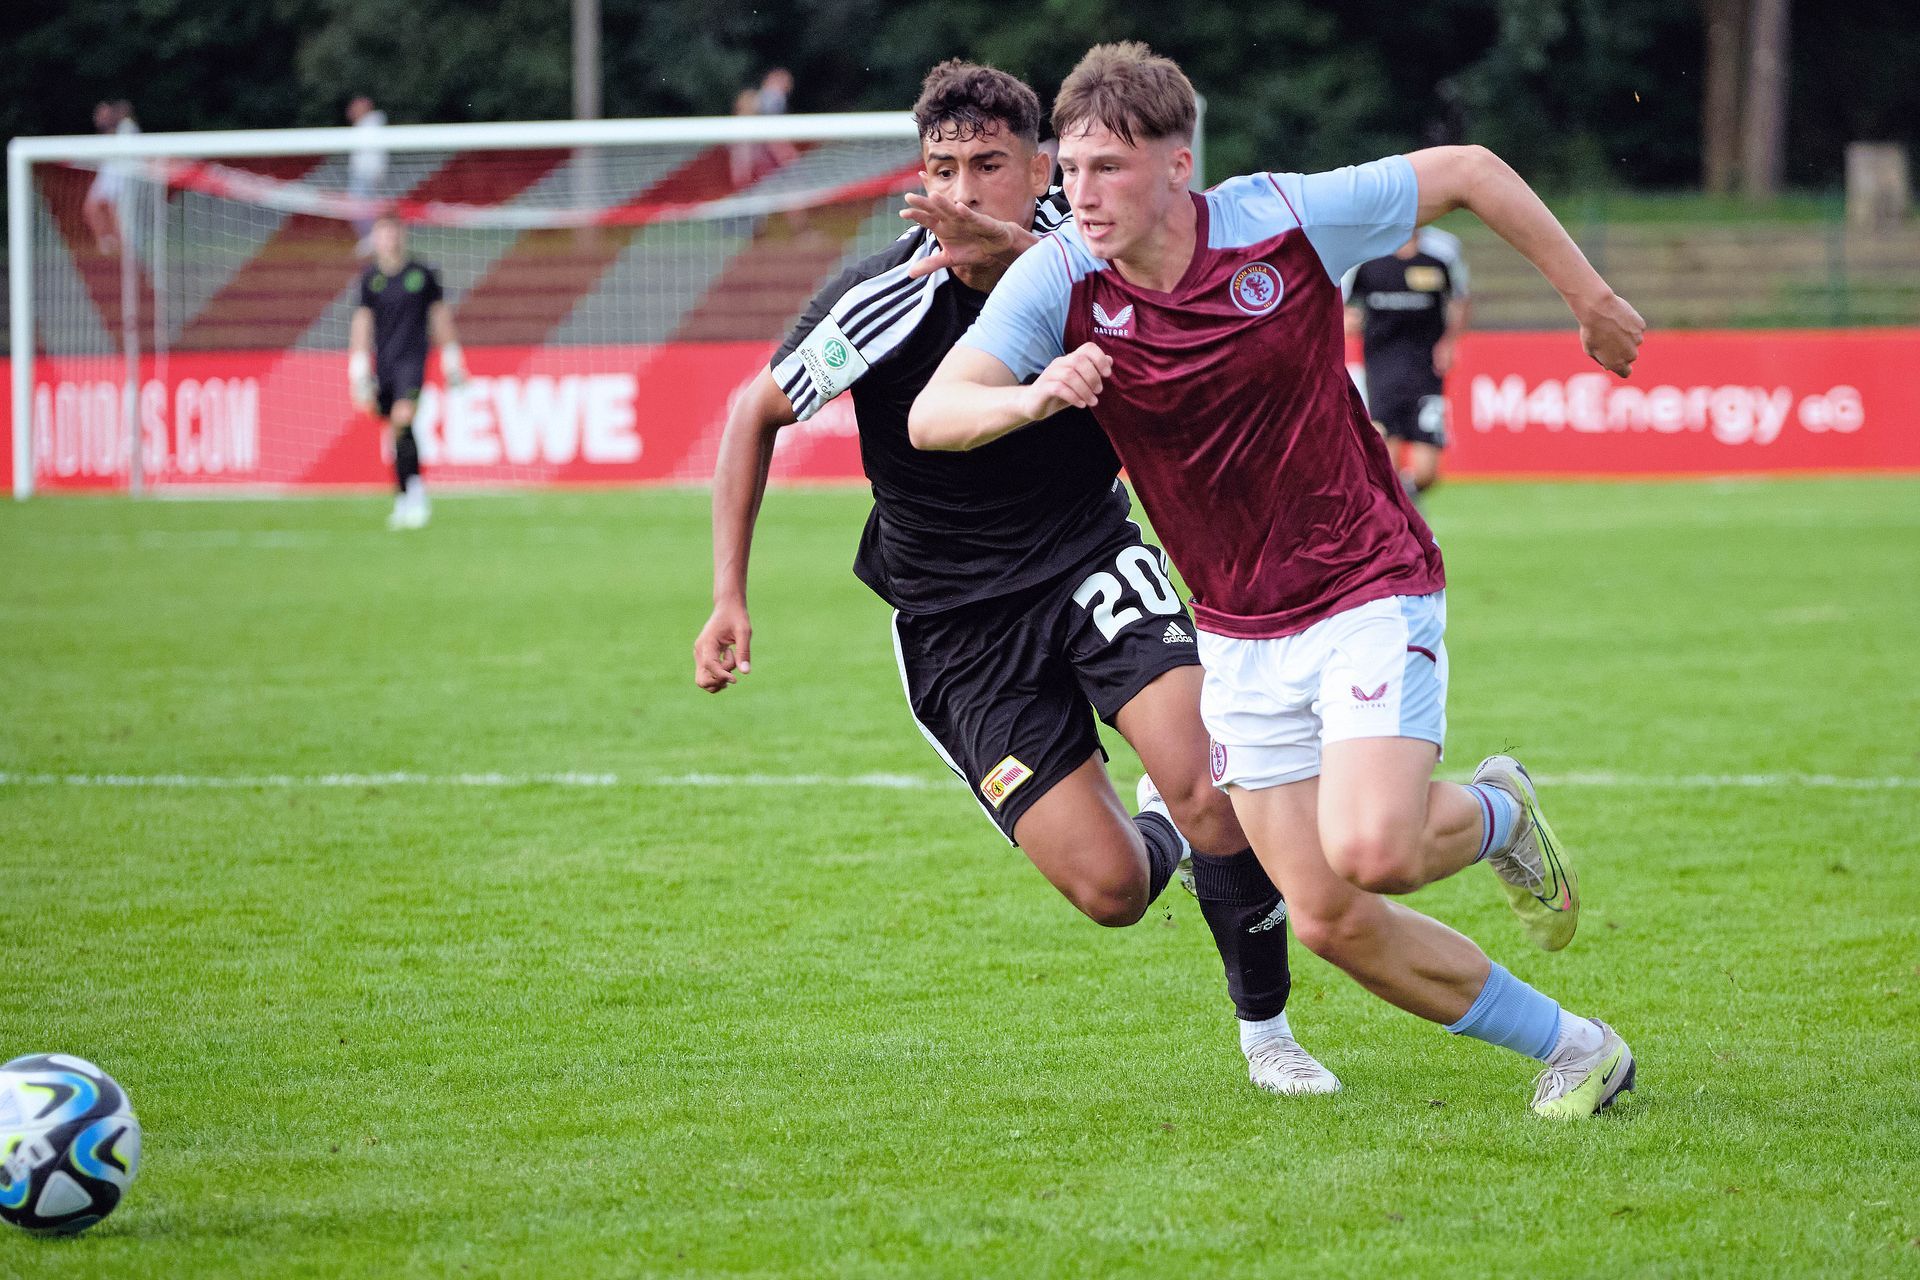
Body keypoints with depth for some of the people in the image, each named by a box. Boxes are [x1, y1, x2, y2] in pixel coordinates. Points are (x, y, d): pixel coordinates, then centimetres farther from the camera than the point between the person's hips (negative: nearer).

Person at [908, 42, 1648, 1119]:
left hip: (1372, 591, -4)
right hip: (1241, 635, 4)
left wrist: (1593, 300, 5)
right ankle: (1573, 1049, 19)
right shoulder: (1059, 281, -11)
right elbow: (931, 415, -21)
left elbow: (1468, 171, -3)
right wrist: (1034, 395, -42)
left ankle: (1496, 815, 11)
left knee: (1368, 852, -24)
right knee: (1331, 921, 0)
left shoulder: (1284, 220, -17)